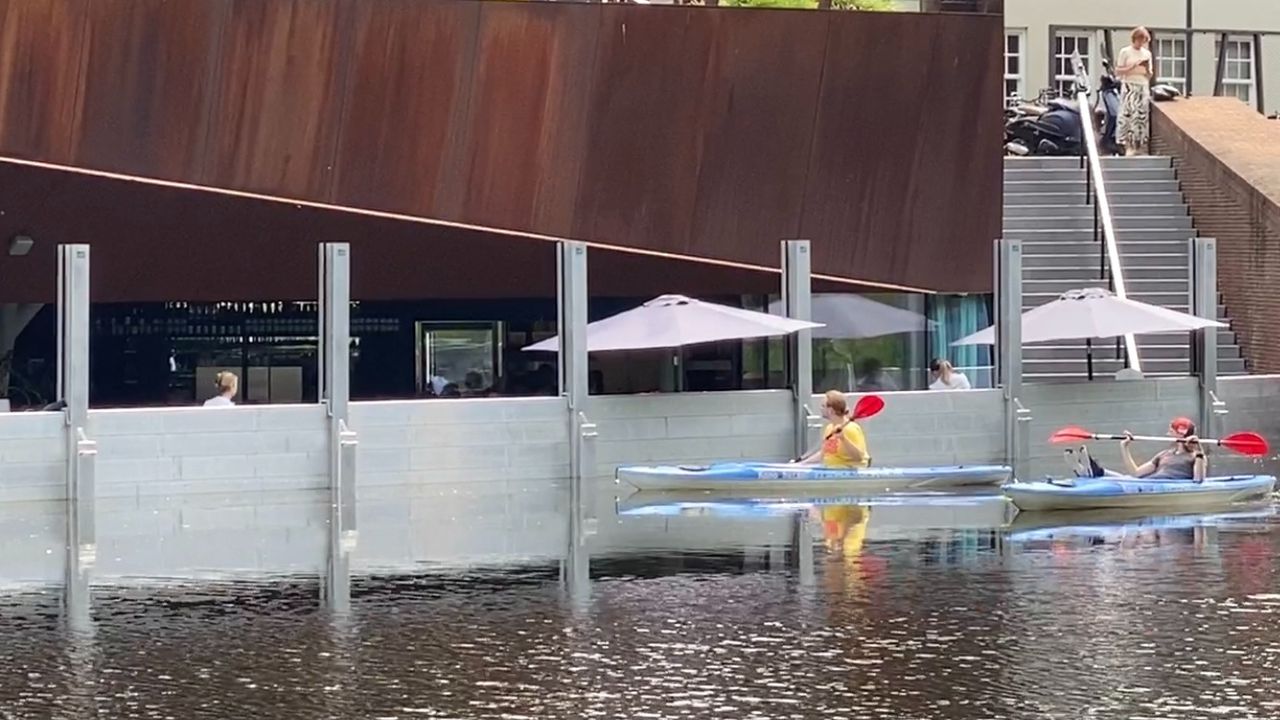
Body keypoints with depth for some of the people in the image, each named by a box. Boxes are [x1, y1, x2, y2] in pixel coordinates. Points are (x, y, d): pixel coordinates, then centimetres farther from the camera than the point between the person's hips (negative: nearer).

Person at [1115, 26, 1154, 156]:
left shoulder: (1147, 54, 14)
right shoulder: (1125, 52, 2)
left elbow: (1149, 76, 17)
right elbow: (1118, 71, -2)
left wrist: (1147, 71, -5)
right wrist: (1132, 67, -14)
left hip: (1143, 87, 4)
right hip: (1129, 86, -4)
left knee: (1142, 115, 0)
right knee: (1128, 114, -11)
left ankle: (1139, 145, 4)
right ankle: (1128, 146, -9)